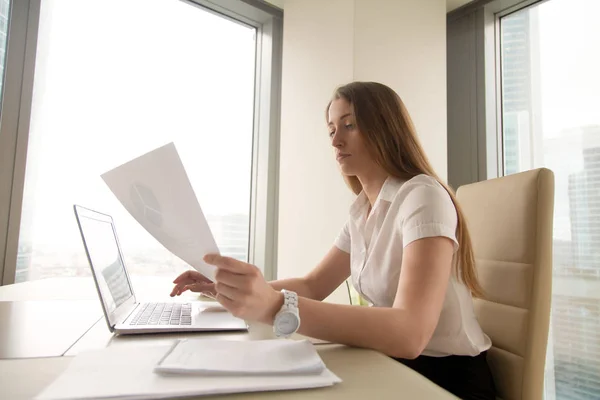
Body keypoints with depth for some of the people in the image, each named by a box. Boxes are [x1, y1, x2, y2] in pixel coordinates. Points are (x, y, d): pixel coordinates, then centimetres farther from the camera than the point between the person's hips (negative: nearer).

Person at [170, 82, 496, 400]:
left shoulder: (423, 197, -21)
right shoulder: (362, 211, 5)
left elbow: (409, 334, -33)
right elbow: (313, 286, 8)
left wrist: (274, 307, -43)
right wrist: (230, 288, -5)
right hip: (397, 367, 6)